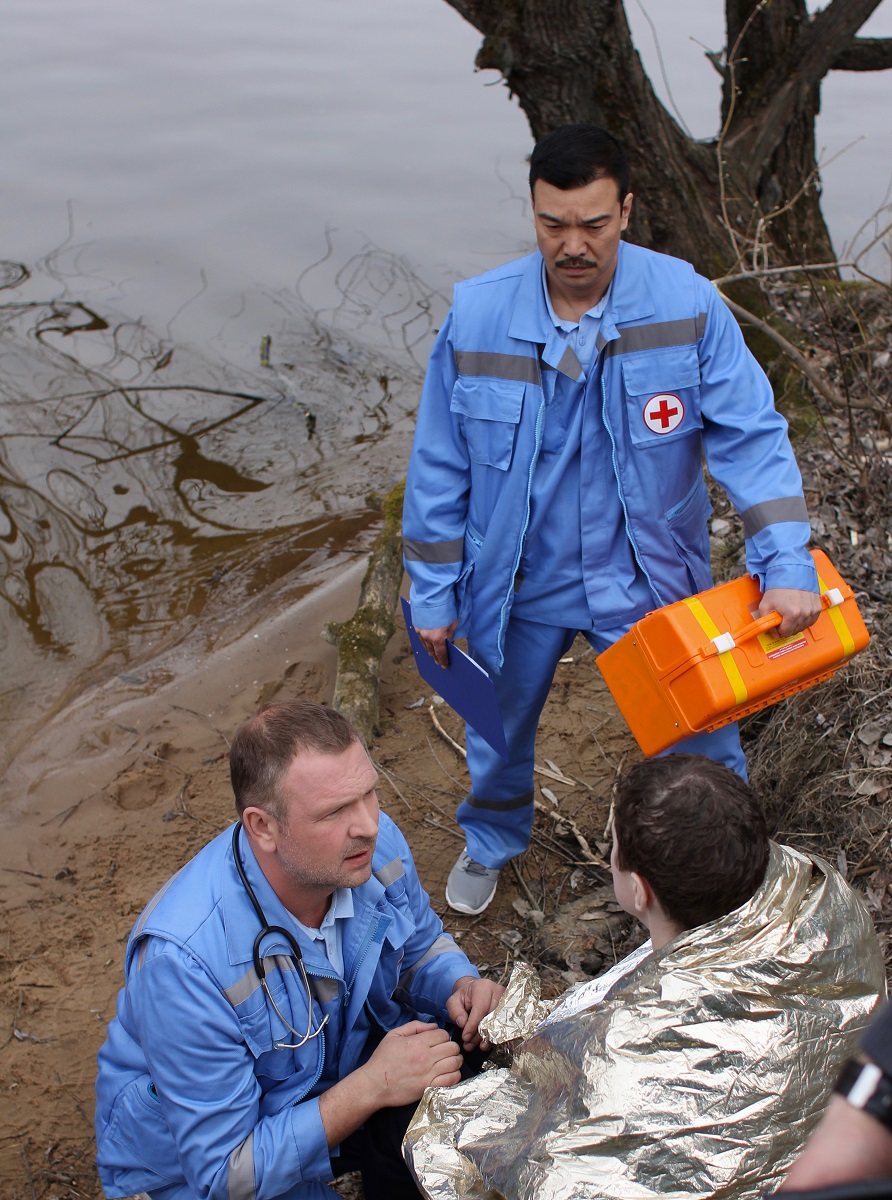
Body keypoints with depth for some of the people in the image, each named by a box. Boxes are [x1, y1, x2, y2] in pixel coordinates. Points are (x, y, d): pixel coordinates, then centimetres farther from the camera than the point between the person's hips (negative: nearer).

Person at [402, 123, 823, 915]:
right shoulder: (476, 315, -15)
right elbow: (440, 468, -7)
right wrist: (433, 596, -3)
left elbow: (751, 437, -15)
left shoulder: (688, 305, -18)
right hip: (518, 583, 1)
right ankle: (491, 843, 55)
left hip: (651, 580, -1)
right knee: (500, 730, 23)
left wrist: (787, 566, -25)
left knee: (699, 739, 13)